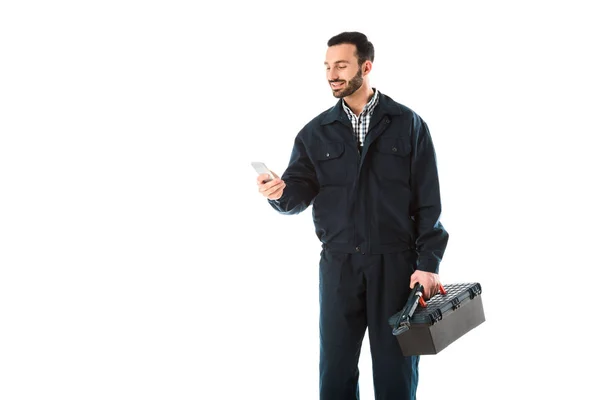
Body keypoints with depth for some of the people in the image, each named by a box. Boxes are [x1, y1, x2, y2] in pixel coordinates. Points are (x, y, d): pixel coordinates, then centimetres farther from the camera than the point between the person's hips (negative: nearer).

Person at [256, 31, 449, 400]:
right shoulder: (316, 133, 9)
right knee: (335, 368, 6)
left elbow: (428, 202, -1)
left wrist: (428, 264, -8)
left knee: (396, 368, 4)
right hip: (339, 265, 2)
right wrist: (280, 192, -21)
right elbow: (300, 192, 3)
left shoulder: (409, 125, 2)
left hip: (396, 264, -2)